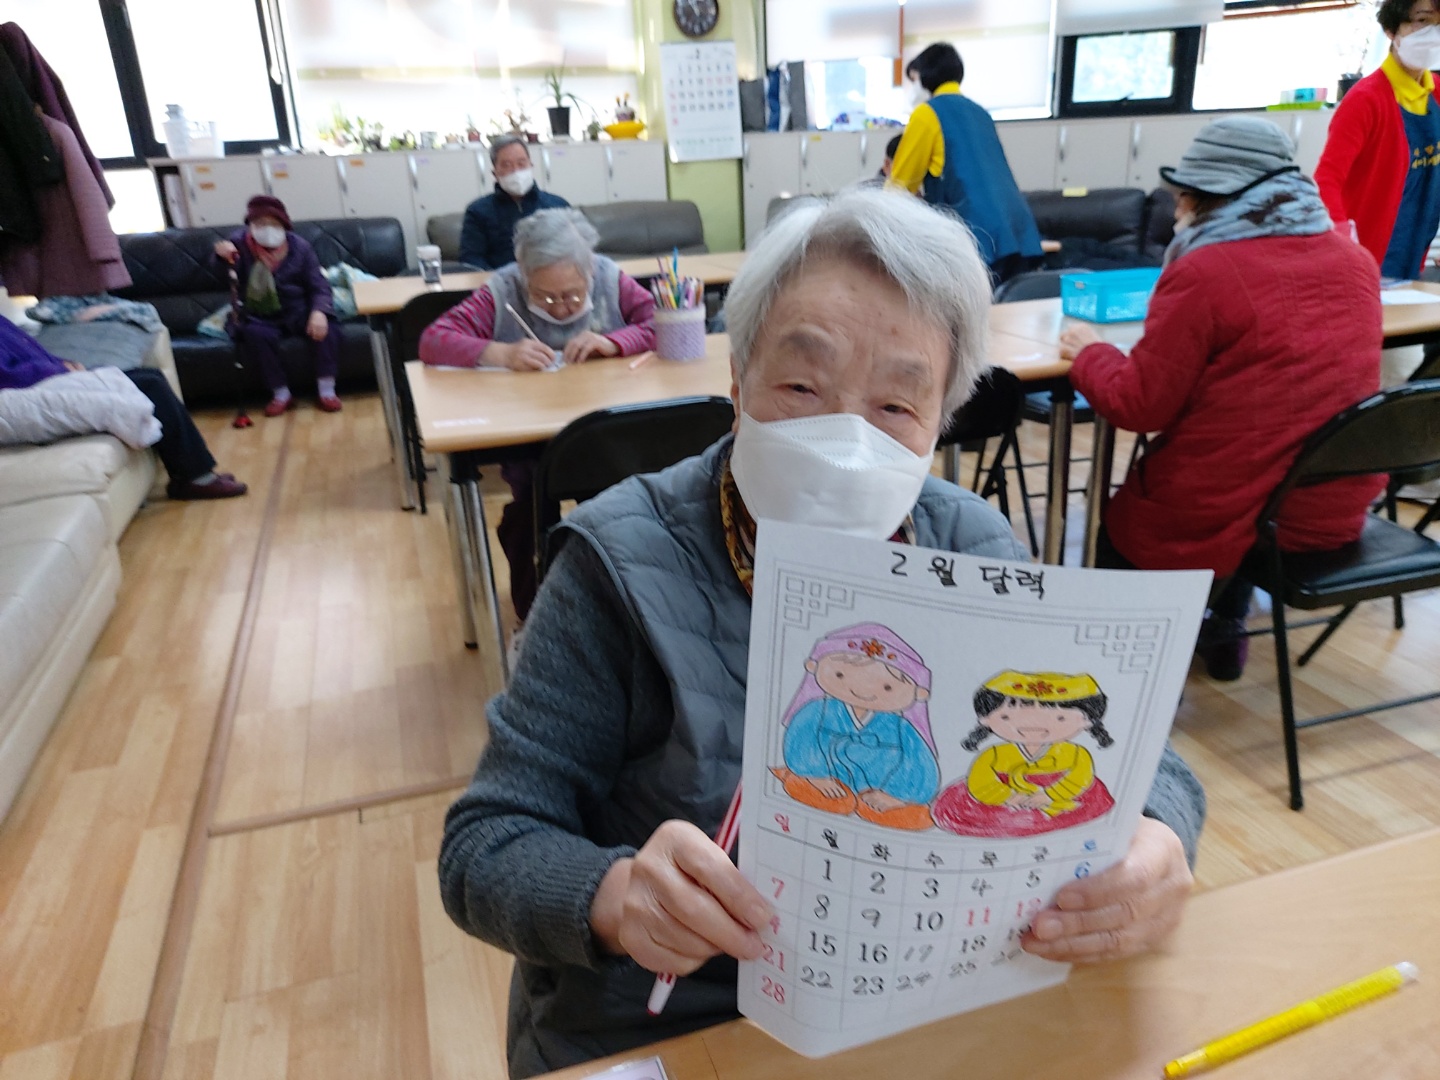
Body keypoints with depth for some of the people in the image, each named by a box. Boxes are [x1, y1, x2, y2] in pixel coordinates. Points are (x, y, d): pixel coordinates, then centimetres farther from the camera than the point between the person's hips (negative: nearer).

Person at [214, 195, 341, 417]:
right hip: (261, 318, -1)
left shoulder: (299, 246, -3)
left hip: (298, 312, 1)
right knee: (256, 333, -33)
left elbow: (319, 286, -7)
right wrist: (223, 255, -44)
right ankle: (281, 394, -20)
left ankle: (327, 391, -17)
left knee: (325, 327, -27)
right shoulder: (240, 243, -4)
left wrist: (319, 312, -28)